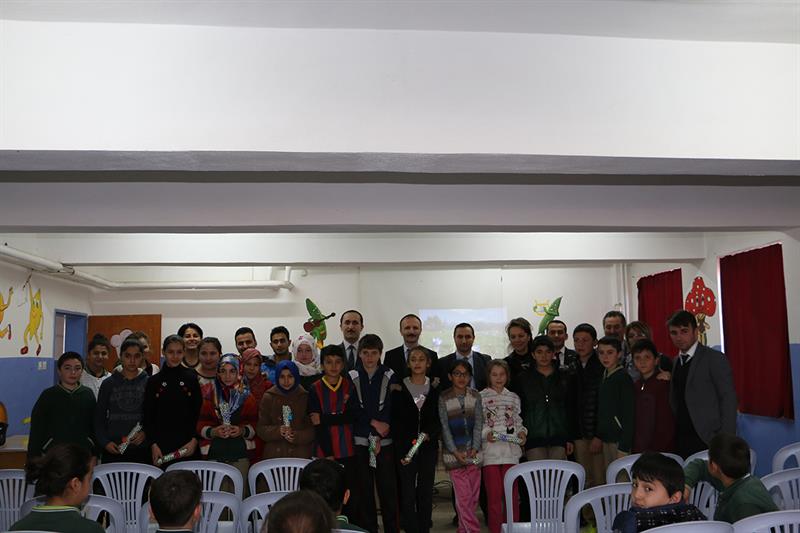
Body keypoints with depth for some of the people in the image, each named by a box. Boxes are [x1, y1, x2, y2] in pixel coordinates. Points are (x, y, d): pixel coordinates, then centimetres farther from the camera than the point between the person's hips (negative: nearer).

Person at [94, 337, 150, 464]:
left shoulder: (149, 383, 4)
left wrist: (145, 433, -10)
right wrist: (105, 442, -2)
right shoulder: (109, 384, 8)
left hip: (141, 450, -1)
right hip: (113, 450, 1)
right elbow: (99, 418, 10)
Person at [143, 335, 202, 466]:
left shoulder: (192, 378, 3)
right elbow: (147, 416, 6)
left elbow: (199, 412, 3)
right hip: (162, 445, 1)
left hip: (188, 446, -1)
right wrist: (153, 444, -4)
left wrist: (194, 440, -7)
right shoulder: (153, 381, 6)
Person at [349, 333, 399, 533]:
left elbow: (391, 409, -2)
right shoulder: (352, 377, 5)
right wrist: (373, 423, -11)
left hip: (385, 440, -1)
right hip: (360, 440, 1)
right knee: (365, 488, 4)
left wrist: (379, 437, -10)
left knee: (388, 487, -1)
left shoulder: (390, 377, 3)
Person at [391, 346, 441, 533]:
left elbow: (439, 419, 6)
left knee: (426, 493, 6)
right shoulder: (399, 389, 1)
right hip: (405, 448, -1)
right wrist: (401, 450, -6)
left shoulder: (435, 389, 5)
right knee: (407, 493, -3)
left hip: (428, 447, 1)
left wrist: (428, 435, -13)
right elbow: (394, 421, 1)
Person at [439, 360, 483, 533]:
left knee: (473, 496, 6)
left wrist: (475, 449, -9)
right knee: (463, 496, -7)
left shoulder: (475, 396, 4)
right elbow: (444, 427, -4)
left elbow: (478, 423, 1)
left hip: (474, 452, 3)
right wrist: (455, 452, -11)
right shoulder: (444, 398, -3)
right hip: (454, 453, -2)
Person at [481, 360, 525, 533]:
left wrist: (522, 432, -1)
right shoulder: (481, 397, 1)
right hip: (490, 451, -3)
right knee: (494, 494, 1)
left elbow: (518, 422, 18)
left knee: (511, 493, 4)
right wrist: (486, 433, -17)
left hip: (511, 451, 3)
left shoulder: (513, 398, 13)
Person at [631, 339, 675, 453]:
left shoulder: (663, 384, -9)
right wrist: (636, 449, 7)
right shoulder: (636, 386, 9)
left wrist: (656, 450, -11)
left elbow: (667, 424, -9)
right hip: (638, 450, 5)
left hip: (660, 450, -5)